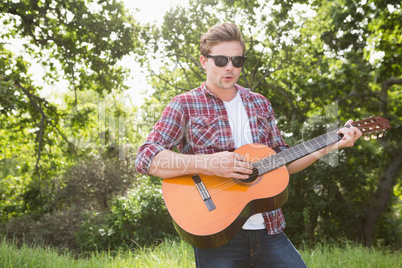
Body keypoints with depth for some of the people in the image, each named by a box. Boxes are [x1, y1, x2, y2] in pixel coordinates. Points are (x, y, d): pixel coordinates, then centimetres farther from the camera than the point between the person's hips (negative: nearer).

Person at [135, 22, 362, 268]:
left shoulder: (260, 105, 13)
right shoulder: (185, 106, -3)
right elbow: (147, 159, -13)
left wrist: (329, 146, 4)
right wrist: (209, 163, -23)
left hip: (268, 229, 4)